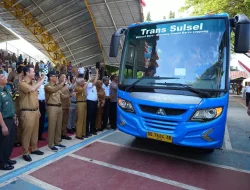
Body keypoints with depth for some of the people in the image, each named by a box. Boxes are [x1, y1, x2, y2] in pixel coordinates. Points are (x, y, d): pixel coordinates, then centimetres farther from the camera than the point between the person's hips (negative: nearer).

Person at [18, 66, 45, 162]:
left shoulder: (33, 83, 14)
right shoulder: (22, 83, -11)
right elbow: (32, 89, -32)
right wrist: (42, 80, -19)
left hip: (35, 111, 8)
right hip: (27, 112, -8)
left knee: (35, 131, 15)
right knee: (27, 132, 0)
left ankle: (34, 149, 29)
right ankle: (25, 153, 12)